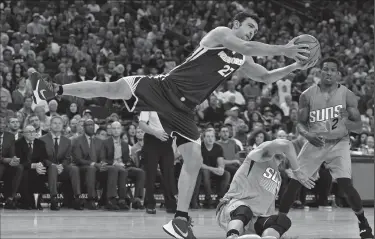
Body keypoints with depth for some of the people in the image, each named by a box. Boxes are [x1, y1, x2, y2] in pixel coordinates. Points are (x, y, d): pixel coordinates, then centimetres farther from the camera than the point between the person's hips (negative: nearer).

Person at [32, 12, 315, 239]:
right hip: (164, 87, -7)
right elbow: (246, 47, -22)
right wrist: (283, 50, -24)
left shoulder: (242, 60, 17)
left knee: (194, 161, -2)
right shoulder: (220, 33, -4)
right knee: (114, 87, -25)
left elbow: (266, 77, 25)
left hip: (183, 109, 7)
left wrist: (294, 67, 11)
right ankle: (54, 90, -15)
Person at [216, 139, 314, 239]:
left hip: (254, 221, 7)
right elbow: (285, 145, -19)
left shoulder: (278, 178, 26)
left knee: (283, 220, -21)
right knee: (243, 210, -42)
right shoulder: (258, 155, -1)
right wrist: (296, 171, -7)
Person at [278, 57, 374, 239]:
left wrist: (346, 122, -24)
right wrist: (308, 134, -18)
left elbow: (359, 126, -2)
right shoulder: (307, 95, -2)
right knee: (294, 182, -4)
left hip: (338, 143, -2)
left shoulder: (347, 95, -5)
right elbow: (300, 123, 4)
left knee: (345, 184, -18)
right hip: (315, 142, 2)